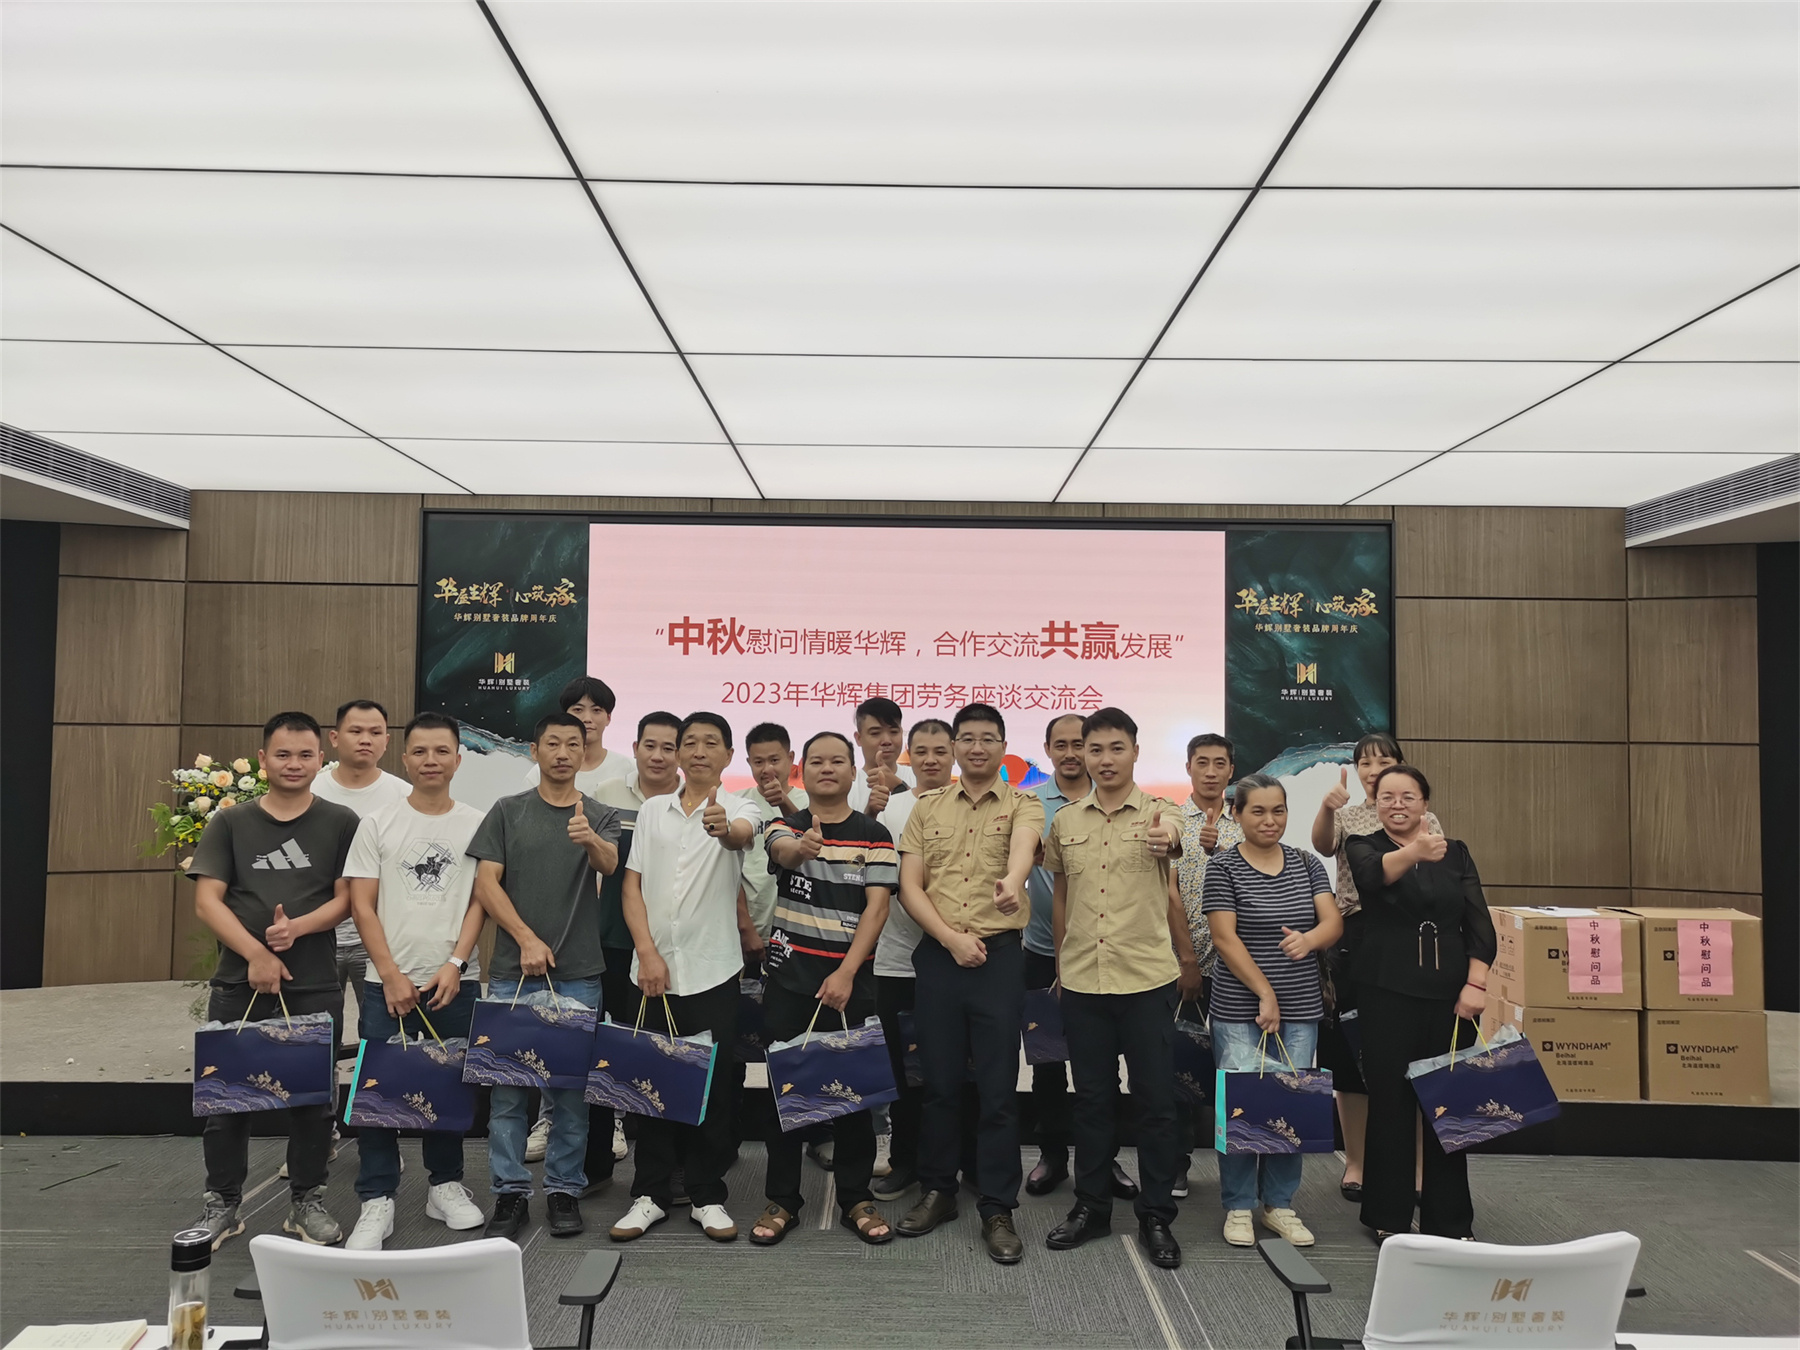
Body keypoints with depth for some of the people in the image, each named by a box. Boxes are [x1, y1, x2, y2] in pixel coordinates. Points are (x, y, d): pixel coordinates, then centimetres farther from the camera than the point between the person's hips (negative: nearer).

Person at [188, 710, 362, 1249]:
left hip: (315, 986, -1)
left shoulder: (340, 823, 3)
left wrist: (298, 926, -17)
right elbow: (206, 901, -1)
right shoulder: (230, 822, 5)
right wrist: (254, 953, -12)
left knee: (312, 1094, 6)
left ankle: (307, 1201, 21)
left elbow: (347, 898, 0)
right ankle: (221, 1205, 23)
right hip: (238, 982, 1)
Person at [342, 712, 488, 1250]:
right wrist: (391, 974, -7)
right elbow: (362, 905, -1)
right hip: (387, 982, 0)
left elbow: (480, 901, 1)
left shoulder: (477, 824, 3)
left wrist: (455, 964, -9)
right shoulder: (378, 823, 2)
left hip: (454, 981, 1)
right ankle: (376, 1201, 11)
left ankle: (445, 1185, 26)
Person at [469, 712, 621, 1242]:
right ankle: (510, 1192, 16)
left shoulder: (601, 816, 5)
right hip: (512, 973, 0)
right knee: (508, 1085, 4)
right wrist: (526, 939, -10)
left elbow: (610, 864, -15)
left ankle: (565, 1189, 18)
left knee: (571, 1087, 6)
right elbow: (486, 883, 0)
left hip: (578, 976, 0)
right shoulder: (507, 812, 5)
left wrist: (590, 840, -38)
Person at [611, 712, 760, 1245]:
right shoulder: (652, 810, 9)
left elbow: (744, 835, -26)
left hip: (713, 971, -2)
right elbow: (632, 886, 6)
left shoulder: (738, 809, -1)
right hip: (653, 969, 3)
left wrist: (724, 829, -50)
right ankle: (651, 1194, 22)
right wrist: (648, 954, -5)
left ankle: (707, 1196, 19)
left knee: (713, 1086, 4)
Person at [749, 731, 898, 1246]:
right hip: (789, 975, 1)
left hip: (851, 979, 0)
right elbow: (783, 850, -21)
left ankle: (856, 1199, 19)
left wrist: (846, 974, -14)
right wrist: (801, 847, -46)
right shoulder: (786, 827, 4)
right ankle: (782, 1200, 18)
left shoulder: (874, 834, 2)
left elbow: (877, 907, -5)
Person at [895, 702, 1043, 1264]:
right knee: (939, 1081, 11)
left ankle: (997, 1210, 13)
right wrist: (951, 938, -9)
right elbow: (909, 886, 5)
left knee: (998, 1087, 2)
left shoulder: (1023, 805, 2)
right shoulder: (928, 809, 10)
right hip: (938, 957, 3)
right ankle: (937, 1190, 28)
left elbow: (1023, 847, -22)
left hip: (999, 957, -2)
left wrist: (1011, 882, -45)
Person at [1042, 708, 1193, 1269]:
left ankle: (1156, 1216, 19)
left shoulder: (1159, 813, -3)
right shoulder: (1065, 821, 7)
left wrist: (1165, 838, -52)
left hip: (1147, 977, -3)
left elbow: (1173, 835, -28)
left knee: (1155, 1101, 5)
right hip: (1082, 980, 3)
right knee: (1090, 1097, 13)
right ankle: (1090, 1206, 26)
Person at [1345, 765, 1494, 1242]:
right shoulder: (1363, 846, 0)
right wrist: (1414, 852, -45)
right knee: (1390, 1103, 2)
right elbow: (1375, 873, -25)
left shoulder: (1455, 852, 10)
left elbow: (1479, 922, 5)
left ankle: (1448, 1220, 20)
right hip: (1388, 992, -2)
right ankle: (1388, 1217, 16)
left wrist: (1476, 983, -8)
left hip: (1450, 992, 3)